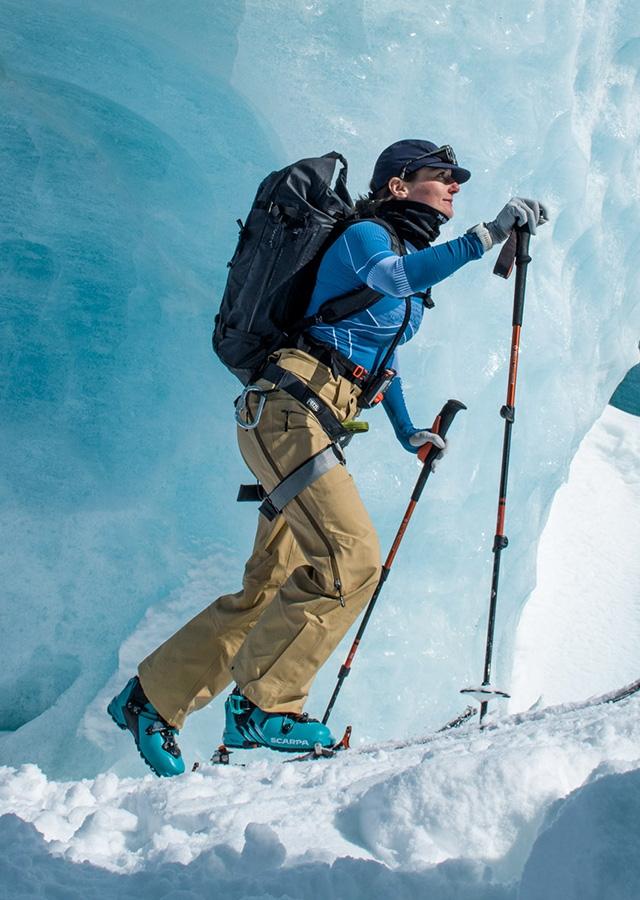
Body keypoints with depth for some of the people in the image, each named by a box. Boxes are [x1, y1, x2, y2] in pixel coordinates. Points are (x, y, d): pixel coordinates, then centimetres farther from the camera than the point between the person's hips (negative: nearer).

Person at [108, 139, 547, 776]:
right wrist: (484, 237, -31)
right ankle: (263, 706, -12)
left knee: (270, 587, 7)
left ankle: (150, 698, 16)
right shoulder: (364, 235, -3)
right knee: (351, 557, -20)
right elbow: (392, 276, -29)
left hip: (309, 428, 10)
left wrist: (407, 432, 40)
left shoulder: (405, 255, 24)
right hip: (287, 411, -9)